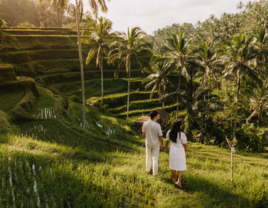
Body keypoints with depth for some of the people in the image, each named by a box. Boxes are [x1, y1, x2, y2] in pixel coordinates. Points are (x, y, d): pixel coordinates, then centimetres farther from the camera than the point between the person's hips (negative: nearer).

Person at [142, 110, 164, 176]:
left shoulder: (145, 123, -14)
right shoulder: (157, 125, -26)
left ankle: (148, 170, 39)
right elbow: (160, 136, -17)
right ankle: (155, 173, 22)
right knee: (155, 159, 11)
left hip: (148, 143, 4)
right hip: (155, 144, -3)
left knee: (148, 157, 22)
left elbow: (143, 134, -2)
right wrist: (162, 145, -2)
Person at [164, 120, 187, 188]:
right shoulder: (182, 135, -27)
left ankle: (174, 178, 37)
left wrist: (166, 147, 21)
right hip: (180, 152, -4)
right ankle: (179, 180, 8)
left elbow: (167, 141, 2)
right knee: (181, 166, 13)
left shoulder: (169, 132, -15)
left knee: (173, 165, 20)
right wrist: (186, 150, 8)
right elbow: (184, 144, -12)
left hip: (172, 151, 4)